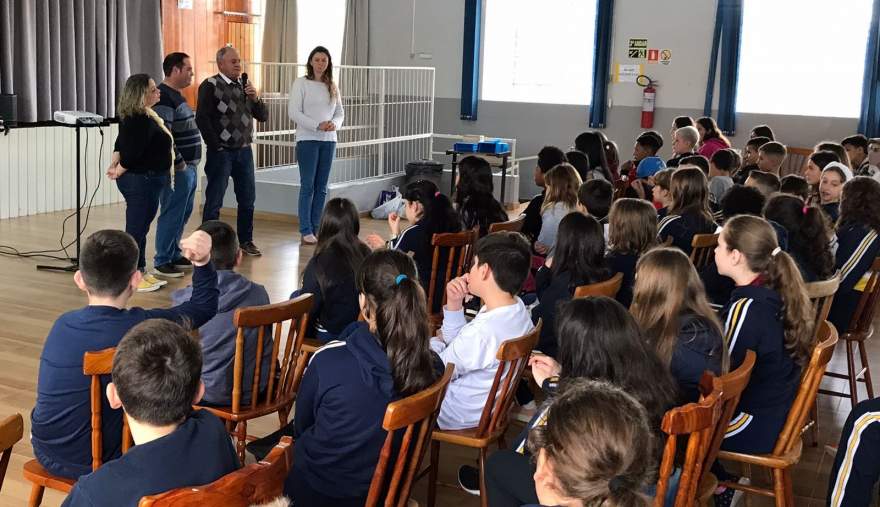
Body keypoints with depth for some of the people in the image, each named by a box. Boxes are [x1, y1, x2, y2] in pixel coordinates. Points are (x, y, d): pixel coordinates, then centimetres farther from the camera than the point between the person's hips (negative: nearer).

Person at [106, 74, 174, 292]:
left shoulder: (139, 117, 11)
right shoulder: (141, 120, -21)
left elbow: (121, 143, 15)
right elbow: (132, 153, -22)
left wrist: (114, 164, 1)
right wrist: (118, 172, -7)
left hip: (148, 180, 10)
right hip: (141, 181, -10)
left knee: (141, 228, 17)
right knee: (136, 229, -2)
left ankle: (141, 272, 26)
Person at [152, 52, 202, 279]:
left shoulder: (176, 96, 17)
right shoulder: (164, 97, -15)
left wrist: (189, 163, 17)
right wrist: (178, 163, -18)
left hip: (188, 166, 10)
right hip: (177, 168, -10)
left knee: (183, 213, 16)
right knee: (172, 214, -6)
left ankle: (174, 255, 26)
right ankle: (161, 262, 0)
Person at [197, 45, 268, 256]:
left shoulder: (245, 85, 12)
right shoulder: (210, 86, -7)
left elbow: (263, 116, 11)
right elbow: (202, 118, -14)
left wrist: (255, 98, -7)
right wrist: (216, 146, -12)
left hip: (244, 151, 6)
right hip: (221, 152, -6)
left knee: (248, 199, 11)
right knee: (214, 201, 1)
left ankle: (246, 241, 23)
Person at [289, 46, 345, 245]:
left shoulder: (332, 86, 12)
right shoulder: (301, 83, -1)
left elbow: (340, 113, 14)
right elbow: (293, 111, -8)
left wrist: (334, 123, -9)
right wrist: (317, 125, -17)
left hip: (328, 140, 5)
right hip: (307, 139, -5)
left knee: (321, 187, 6)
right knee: (308, 185, -5)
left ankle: (316, 227, 13)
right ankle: (306, 230, -1)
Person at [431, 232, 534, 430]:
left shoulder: (482, 332, -38)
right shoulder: (517, 308, -9)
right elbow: (458, 345, 3)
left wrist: (434, 343, -1)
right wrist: (454, 304, -11)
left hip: (458, 416, -8)